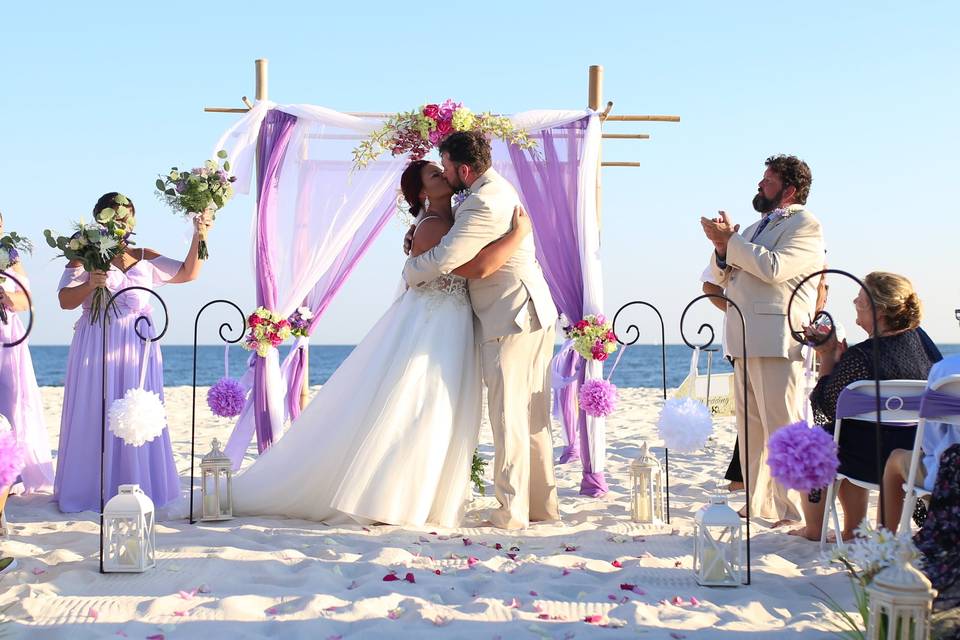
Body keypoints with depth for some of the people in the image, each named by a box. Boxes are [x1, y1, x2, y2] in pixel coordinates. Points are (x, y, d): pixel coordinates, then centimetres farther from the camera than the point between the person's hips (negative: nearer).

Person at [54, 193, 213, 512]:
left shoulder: (145, 258, 14)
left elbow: (187, 272, 13)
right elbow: (65, 300, -4)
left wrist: (199, 237, 3)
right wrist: (89, 284, -22)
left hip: (139, 345, 3)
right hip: (97, 346, -3)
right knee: (96, 415, -2)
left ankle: (136, 489, 9)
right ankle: (92, 490, 6)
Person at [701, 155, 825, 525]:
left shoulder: (805, 225, -2)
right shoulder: (757, 228, 25)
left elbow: (774, 267, -18)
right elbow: (723, 279, 23)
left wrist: (731, 240, -10)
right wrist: (722, 248, 3)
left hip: (776, 341, -9)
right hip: (745, 342, 9)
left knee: (782, 428, -10)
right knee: (750, 429, 11)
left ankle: (795, 512, -7)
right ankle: (760, 504, 19)